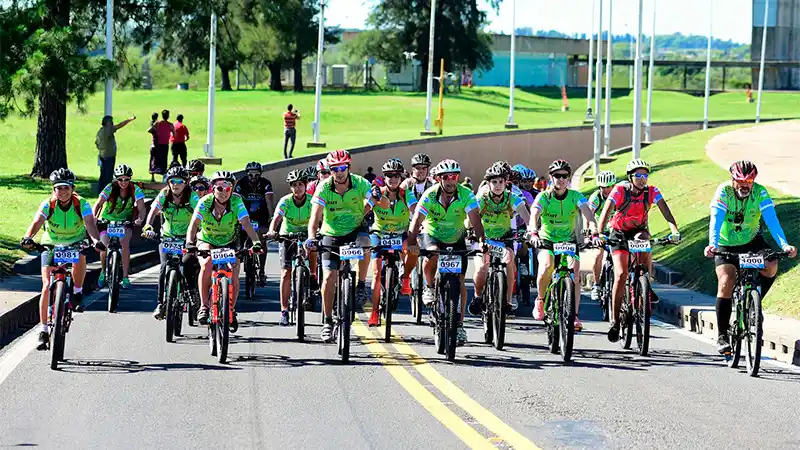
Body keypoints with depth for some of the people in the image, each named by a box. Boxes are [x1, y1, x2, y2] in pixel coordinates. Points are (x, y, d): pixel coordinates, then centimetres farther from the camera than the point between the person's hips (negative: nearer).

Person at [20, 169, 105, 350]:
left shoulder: (81, 203, -20)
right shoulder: (48, 204, -20)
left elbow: (90, 223, -33)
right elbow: (37, 222, -35)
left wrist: (96, 240, -53)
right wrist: (28, 237, -56)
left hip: (75, 242, 0)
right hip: (51, 244, 0)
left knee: (80, 257, -37)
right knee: (47, 286, -11)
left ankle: (77, 293, -13)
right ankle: (43, 330, -3)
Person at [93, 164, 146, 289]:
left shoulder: (135, 189, -18)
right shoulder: (110, 188, -19)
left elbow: (141, 208, -25)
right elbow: (98, 204, -26)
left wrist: (139, 219, -46)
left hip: (125, 221, 0)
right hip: (107, 220, 0)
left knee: (125, 243, -26)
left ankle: (125, 277, -15)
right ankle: (103, 271, 14)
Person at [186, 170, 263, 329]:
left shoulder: (236, 202, -22)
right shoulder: (205, 202, -22)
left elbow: (246, 224, -31)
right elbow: (193, 225, -31)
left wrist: (256, 242, -48)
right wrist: (190, 244, -49)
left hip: (229, 243, 1)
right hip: (206, 241, -1)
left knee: (233, 279, -11)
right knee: (207, 265, -31)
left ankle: (231, 310, 15)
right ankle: (203, 307, -22)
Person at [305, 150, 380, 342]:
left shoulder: (360, 183, -16)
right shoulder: (324, 188, -16)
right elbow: (315, 215, -24)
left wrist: (376, 197, -48)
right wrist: (311, 237, -41)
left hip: (355, 230, 0)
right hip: (332, 234, 1)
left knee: (364, 243, -36)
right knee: (329, 277, -8)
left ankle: (361, 284, -13)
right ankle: (327, 322, 6)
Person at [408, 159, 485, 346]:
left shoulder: (466, 195, -21)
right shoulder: (429, 195, -22)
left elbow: (475, 220, -30)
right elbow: (417, 220, -29)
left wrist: (482, 241, -46)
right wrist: (412, 243, -45)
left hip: (456, 239, 1)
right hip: (433, 235, -1)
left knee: (459, 281, -7)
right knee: (432, 254, -36)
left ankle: (459, 325, 1)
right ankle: (429, 288, -8)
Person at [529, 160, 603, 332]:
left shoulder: (575, 196, -9)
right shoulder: (544, 197, -12)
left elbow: (588, 214, -23)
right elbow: (534, 215, -28)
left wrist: (594, 233, -42)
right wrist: (534, 233, -49)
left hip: (569, 240, 2)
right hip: (547, 240, -2)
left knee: (574, 274, -17)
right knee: (546, 267, -29)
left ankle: (574, 316, -13)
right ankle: (540, 300, -4)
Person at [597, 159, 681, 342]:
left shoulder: (652, 191, -15)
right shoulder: (620, 190, -21)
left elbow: (665, 210, -27)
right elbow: (606, 211, -32)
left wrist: (674, 230, -44)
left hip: (639, 230, 2)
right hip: (619, 233, -2)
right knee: (621, 275, -15)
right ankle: (614, 321, -7)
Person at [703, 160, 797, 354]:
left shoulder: (760, 193, -19)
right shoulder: (724, 191, -23)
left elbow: (771, 220, -28)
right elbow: (715, 220, -34)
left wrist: (784, 245, -43)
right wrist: (712, 244, -52)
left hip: (751, 241, 2)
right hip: (726, 245, -2)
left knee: (771, 266, -24)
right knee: (726, 283, -20)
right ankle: (722, 336, -13)